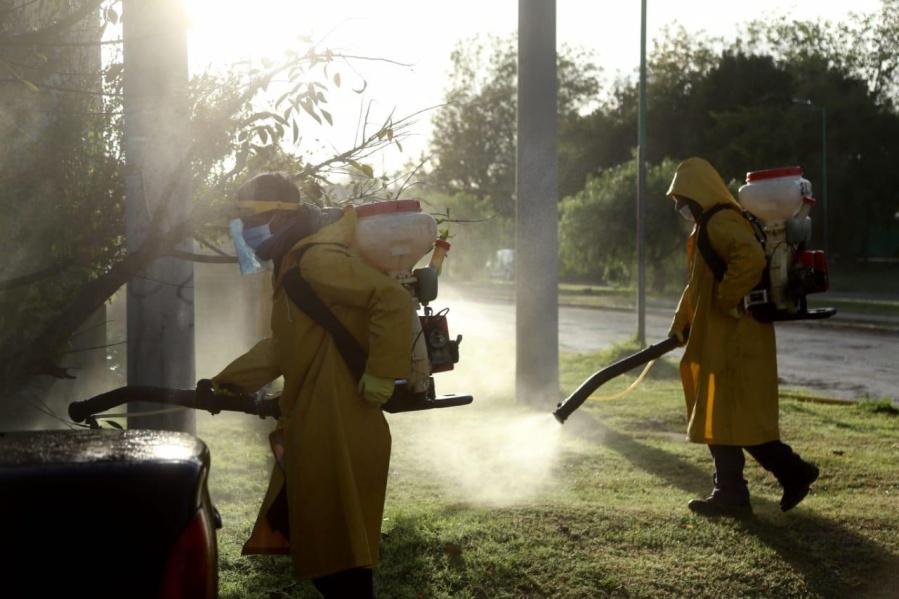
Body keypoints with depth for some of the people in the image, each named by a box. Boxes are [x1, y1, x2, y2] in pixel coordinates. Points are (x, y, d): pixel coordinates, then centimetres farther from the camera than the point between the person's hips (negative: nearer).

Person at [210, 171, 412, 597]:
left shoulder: (319, 259, -15)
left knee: (338, 550, -5)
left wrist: (381, 375, -23)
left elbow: (394, 301, -24)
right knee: (311, 541, 17)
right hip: (312, 429, 11)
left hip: (338, 435, -11)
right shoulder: (293, 265, 18)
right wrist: (227, 383, 22)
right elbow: (281, 347, 27)